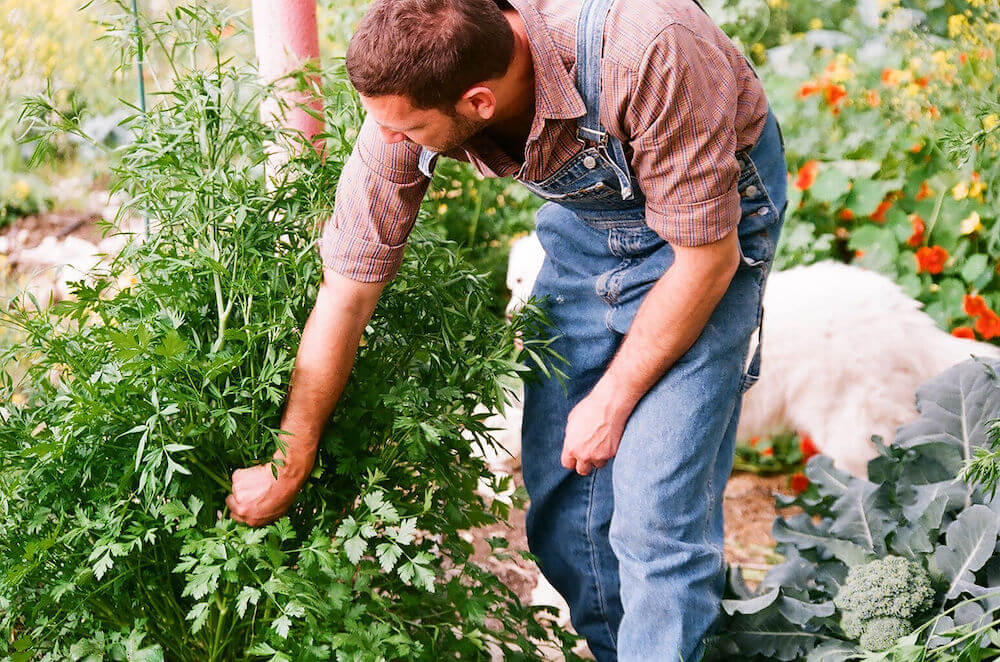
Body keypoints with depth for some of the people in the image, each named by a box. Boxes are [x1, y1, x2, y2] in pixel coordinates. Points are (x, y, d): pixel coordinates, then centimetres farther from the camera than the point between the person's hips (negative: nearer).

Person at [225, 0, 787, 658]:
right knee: (558, 491, 6)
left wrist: (612, 401, -15)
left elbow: (707, 255, -25)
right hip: (586, 213, 5)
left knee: (655, 502, -14)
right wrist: (286, 469, -4)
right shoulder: (413, 89, -23)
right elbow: (346, 291, -13)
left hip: (713, 212, -5)